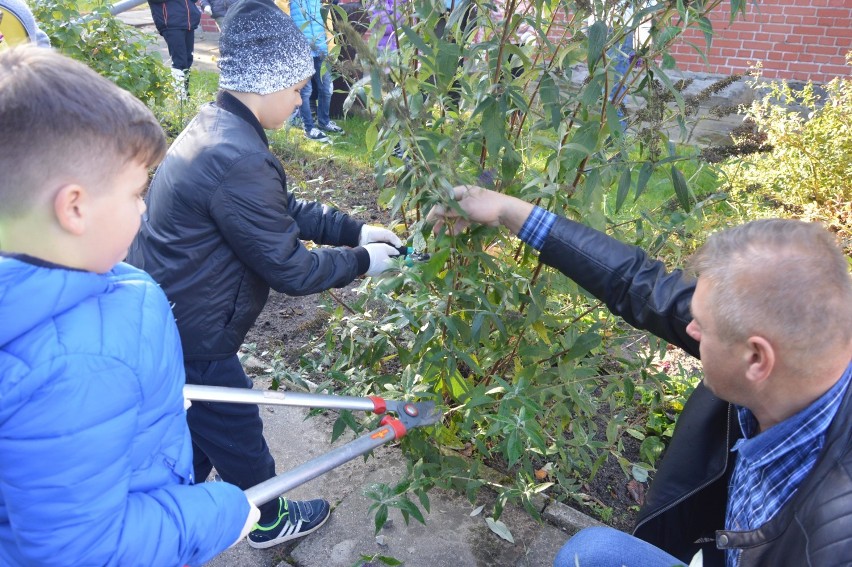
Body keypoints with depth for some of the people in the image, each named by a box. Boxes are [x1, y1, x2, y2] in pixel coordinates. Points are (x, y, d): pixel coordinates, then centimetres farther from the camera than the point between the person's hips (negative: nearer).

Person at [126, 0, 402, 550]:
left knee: (198, 428, 29)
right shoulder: (238, 162, -31)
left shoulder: (217, 127, 2)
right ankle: (271, 523, 41)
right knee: (239, 436, 15)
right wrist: (361, 260, -8)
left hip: (164, 323, 9)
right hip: (189, 342, -9)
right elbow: (290, 269, -23)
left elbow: (288, 210, 10)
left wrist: (357, 229, 6)